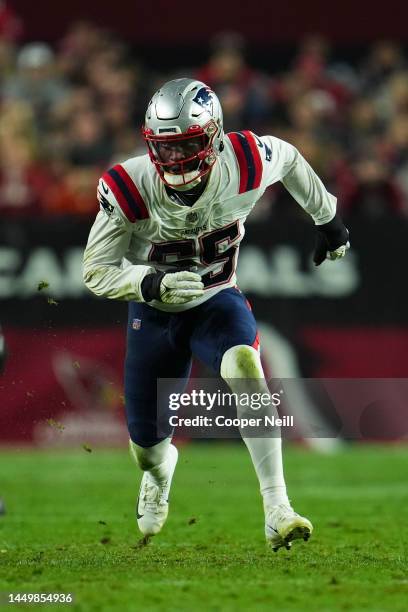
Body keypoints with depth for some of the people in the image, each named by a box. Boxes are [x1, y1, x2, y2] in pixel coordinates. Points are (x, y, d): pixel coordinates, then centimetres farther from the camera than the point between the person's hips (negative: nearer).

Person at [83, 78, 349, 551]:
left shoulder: (244, 165, -25)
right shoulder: (128, 188, -27)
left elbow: (289, 158, 0)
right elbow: (95, 272, -19)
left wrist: (327, 219, 13)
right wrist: (150, 283, -39)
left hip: (217, 301, -1)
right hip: (154, 314, 1)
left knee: (244, 364, -35)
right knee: (146, 445, 9)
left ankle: (277, 512, -37)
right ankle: (160, 474, 53)